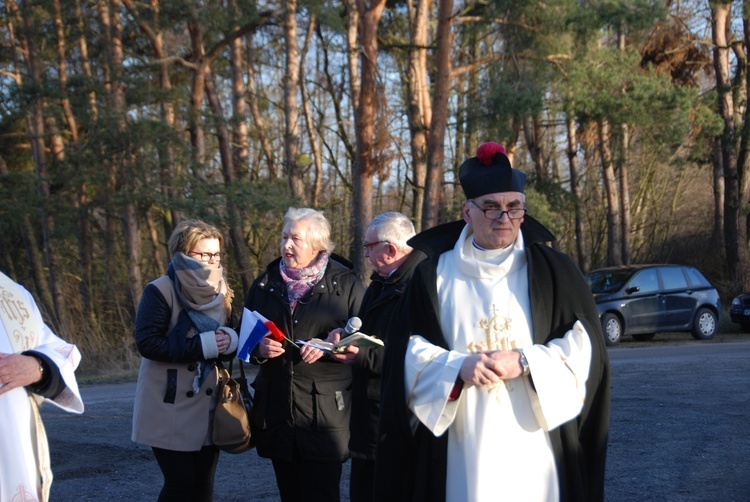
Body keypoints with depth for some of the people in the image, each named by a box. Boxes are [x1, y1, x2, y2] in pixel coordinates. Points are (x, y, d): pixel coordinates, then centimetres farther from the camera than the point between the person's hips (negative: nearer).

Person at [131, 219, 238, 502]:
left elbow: (230, 336, 13)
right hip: (171, 410, -6)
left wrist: (229, 340, -12)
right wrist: (203, 345, -22)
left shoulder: (220, 292, 9)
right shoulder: (161, 291, -11)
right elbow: (147, 343, -19)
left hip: (208, 409, 6)